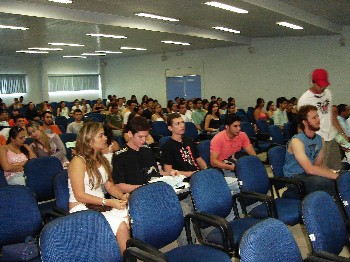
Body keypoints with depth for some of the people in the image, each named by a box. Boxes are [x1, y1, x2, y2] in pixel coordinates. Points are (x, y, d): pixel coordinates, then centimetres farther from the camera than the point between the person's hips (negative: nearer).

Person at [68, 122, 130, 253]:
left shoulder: (101, 160, 14)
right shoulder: (78, 161, -10)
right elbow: (80, 195, -14)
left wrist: (122, 196, -8)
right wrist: (108, 202, -21)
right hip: (82, 209, -7)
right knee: (121, 226, -27)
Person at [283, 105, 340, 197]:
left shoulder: (320, 140, 6)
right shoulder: (296, 141, -19)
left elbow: (318, 164, 10)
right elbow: (309, 169, -27)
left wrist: (331, 171, -11)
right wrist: (335, 176, -25)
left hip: (310, 175, 7)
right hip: (294, 177, -7)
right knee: (326, 181, -31)